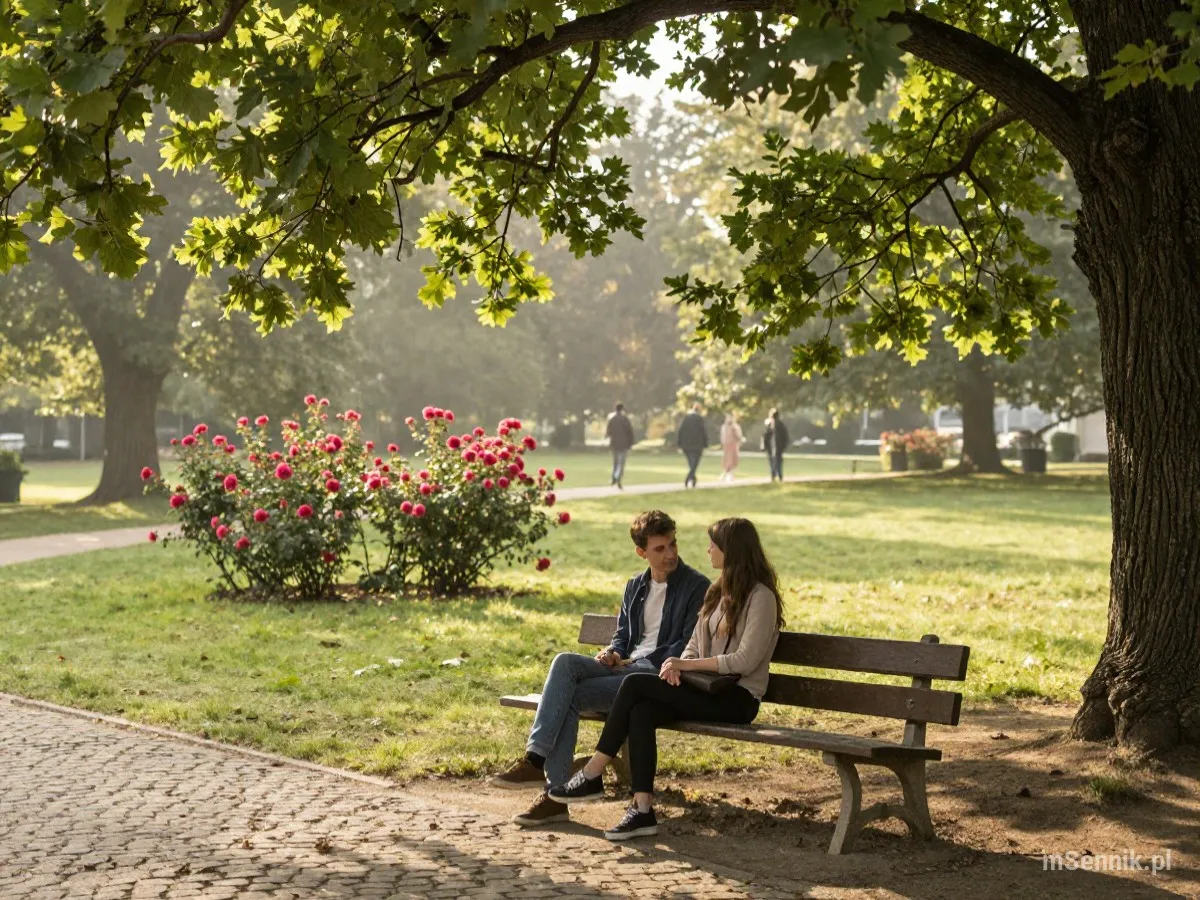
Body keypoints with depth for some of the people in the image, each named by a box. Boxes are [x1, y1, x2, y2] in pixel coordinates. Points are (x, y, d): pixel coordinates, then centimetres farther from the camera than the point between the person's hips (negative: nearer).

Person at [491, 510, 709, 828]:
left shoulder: (697, 587, -1)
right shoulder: (635, 586, 22)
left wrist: (639, 662, -10)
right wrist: (613, 653, 3)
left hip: (659, 673, -6)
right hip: (625, 667, 6)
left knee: (570, 696, -24)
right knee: (565, 662, -25)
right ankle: (535, 758, -31)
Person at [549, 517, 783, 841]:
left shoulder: (760, 596, -8)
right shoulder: (719, 592, 18)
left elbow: (745, 661, -16)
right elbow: (695, 644, 17)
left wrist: (688, 664, -14)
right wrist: (680, 663, -6)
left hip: (738, 698, -7)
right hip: (710, 690, 7)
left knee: (635, 684, -20)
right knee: (640, 712, -22)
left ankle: (592, 775, -12)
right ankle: (642, 810, -26)